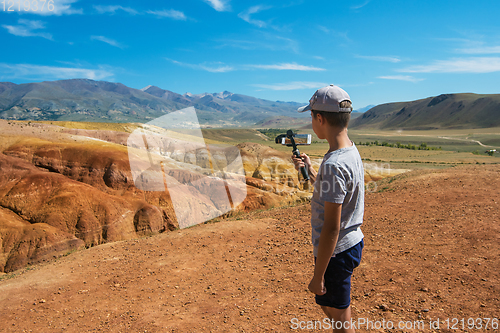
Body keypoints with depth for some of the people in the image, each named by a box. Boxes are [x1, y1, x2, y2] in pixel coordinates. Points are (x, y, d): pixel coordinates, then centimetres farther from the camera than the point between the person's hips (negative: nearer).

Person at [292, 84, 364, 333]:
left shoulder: (334, 165, -28)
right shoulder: (352, 152, 3)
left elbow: (331, 228, -26)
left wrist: (318, 275, -18)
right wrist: (309, 170, 16)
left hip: (336, 252, -9)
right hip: (352, 243, 9)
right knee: (329, 305, 27)